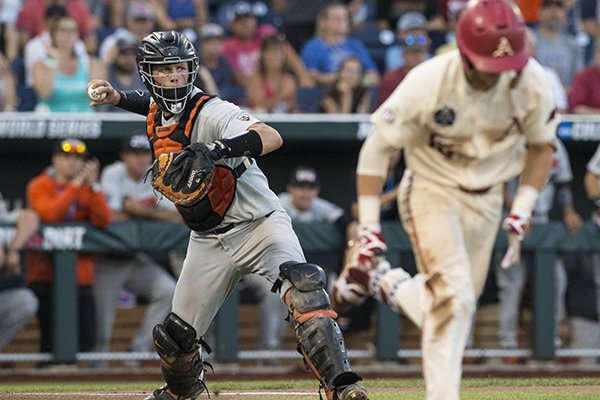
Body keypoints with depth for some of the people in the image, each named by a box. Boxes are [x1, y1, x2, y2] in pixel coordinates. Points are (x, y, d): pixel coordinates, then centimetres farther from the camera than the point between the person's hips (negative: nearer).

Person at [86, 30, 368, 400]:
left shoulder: (211, 113, -20)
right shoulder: (157, 114, 3)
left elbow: (271, 137, -38)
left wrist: (222, 148, -53)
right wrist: (114, 96, 16)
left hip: (258, 223, -7)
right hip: (210, 241, 7)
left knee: (303, 286, -34)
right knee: (175, 337, 9)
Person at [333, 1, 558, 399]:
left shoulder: (530, 80, -18)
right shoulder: (428, 83, -27)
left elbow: (541, 146, 2)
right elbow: (377, 148, -16)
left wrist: (521, 213, -5)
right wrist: (369, 229, -17)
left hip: (487, 198, 4)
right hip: (432, 190, -4)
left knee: (461, 299, 12)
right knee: (454, 297, -21)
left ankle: (388, 284, 38)